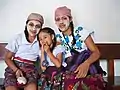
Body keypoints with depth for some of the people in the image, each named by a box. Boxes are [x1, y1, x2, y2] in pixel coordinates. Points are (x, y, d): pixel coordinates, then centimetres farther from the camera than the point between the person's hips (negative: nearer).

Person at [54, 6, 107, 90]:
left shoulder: (80, 31, -5)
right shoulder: (58, 37, 7)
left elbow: (96, 52, -10)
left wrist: (86, 64, -29)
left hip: (88, 67, -2)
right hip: (71, 69, 3)